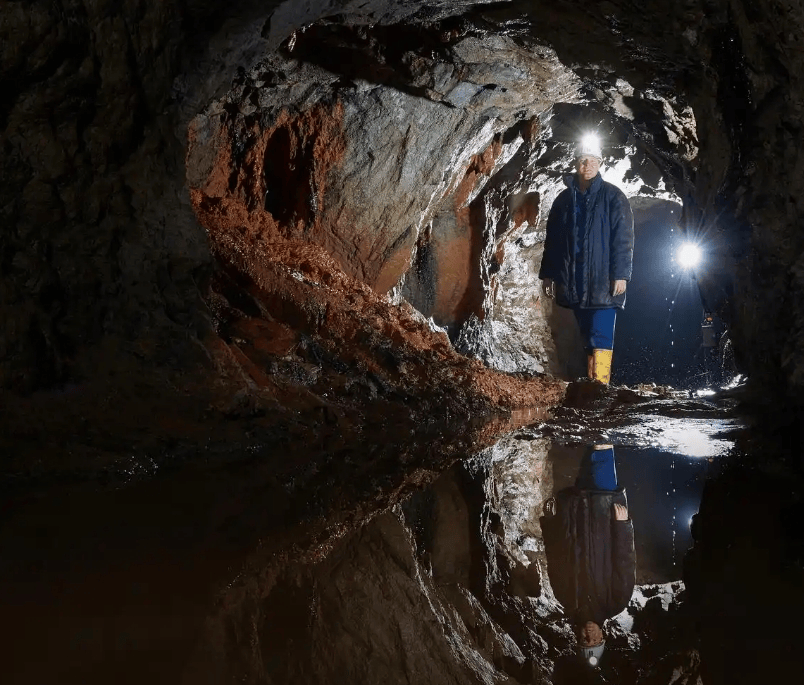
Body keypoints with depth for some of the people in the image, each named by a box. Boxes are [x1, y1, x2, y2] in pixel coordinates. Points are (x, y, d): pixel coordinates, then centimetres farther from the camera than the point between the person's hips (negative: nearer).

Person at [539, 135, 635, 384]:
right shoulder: (564, 199, 13)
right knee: (587, 334, 9)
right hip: (574, 284, 5)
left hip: (603, 281, -4)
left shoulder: (613, 197, -1)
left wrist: (621, 274, -13)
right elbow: (552, 240, 16)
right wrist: (548, 274, 12)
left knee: (600, 335, -9)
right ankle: (592, 382, 14)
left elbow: (623, 239, -5)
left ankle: (600, 382, -11)